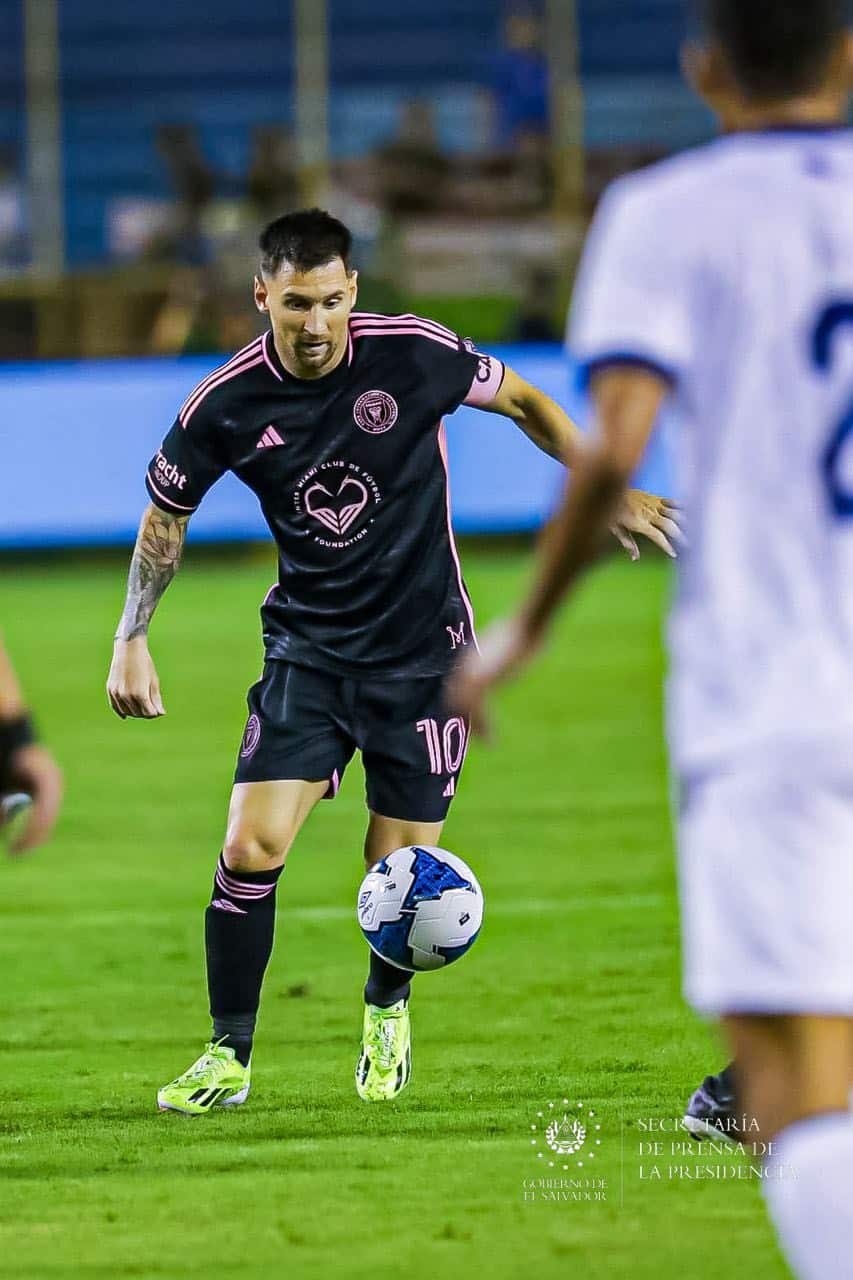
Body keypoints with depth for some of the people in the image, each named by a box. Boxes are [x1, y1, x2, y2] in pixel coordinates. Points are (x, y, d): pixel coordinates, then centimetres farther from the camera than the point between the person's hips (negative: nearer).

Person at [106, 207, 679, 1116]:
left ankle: (387, 1011, 33)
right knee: (250, 847, -14)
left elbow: (523, 403, 4)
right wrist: (132, 640, -1)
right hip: (308, 648, 1)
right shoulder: (228, 405, -12)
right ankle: (228, 1057, 1)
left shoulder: (413, 355, -15)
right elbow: (165, 519, 5)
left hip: (422, 648, -1)